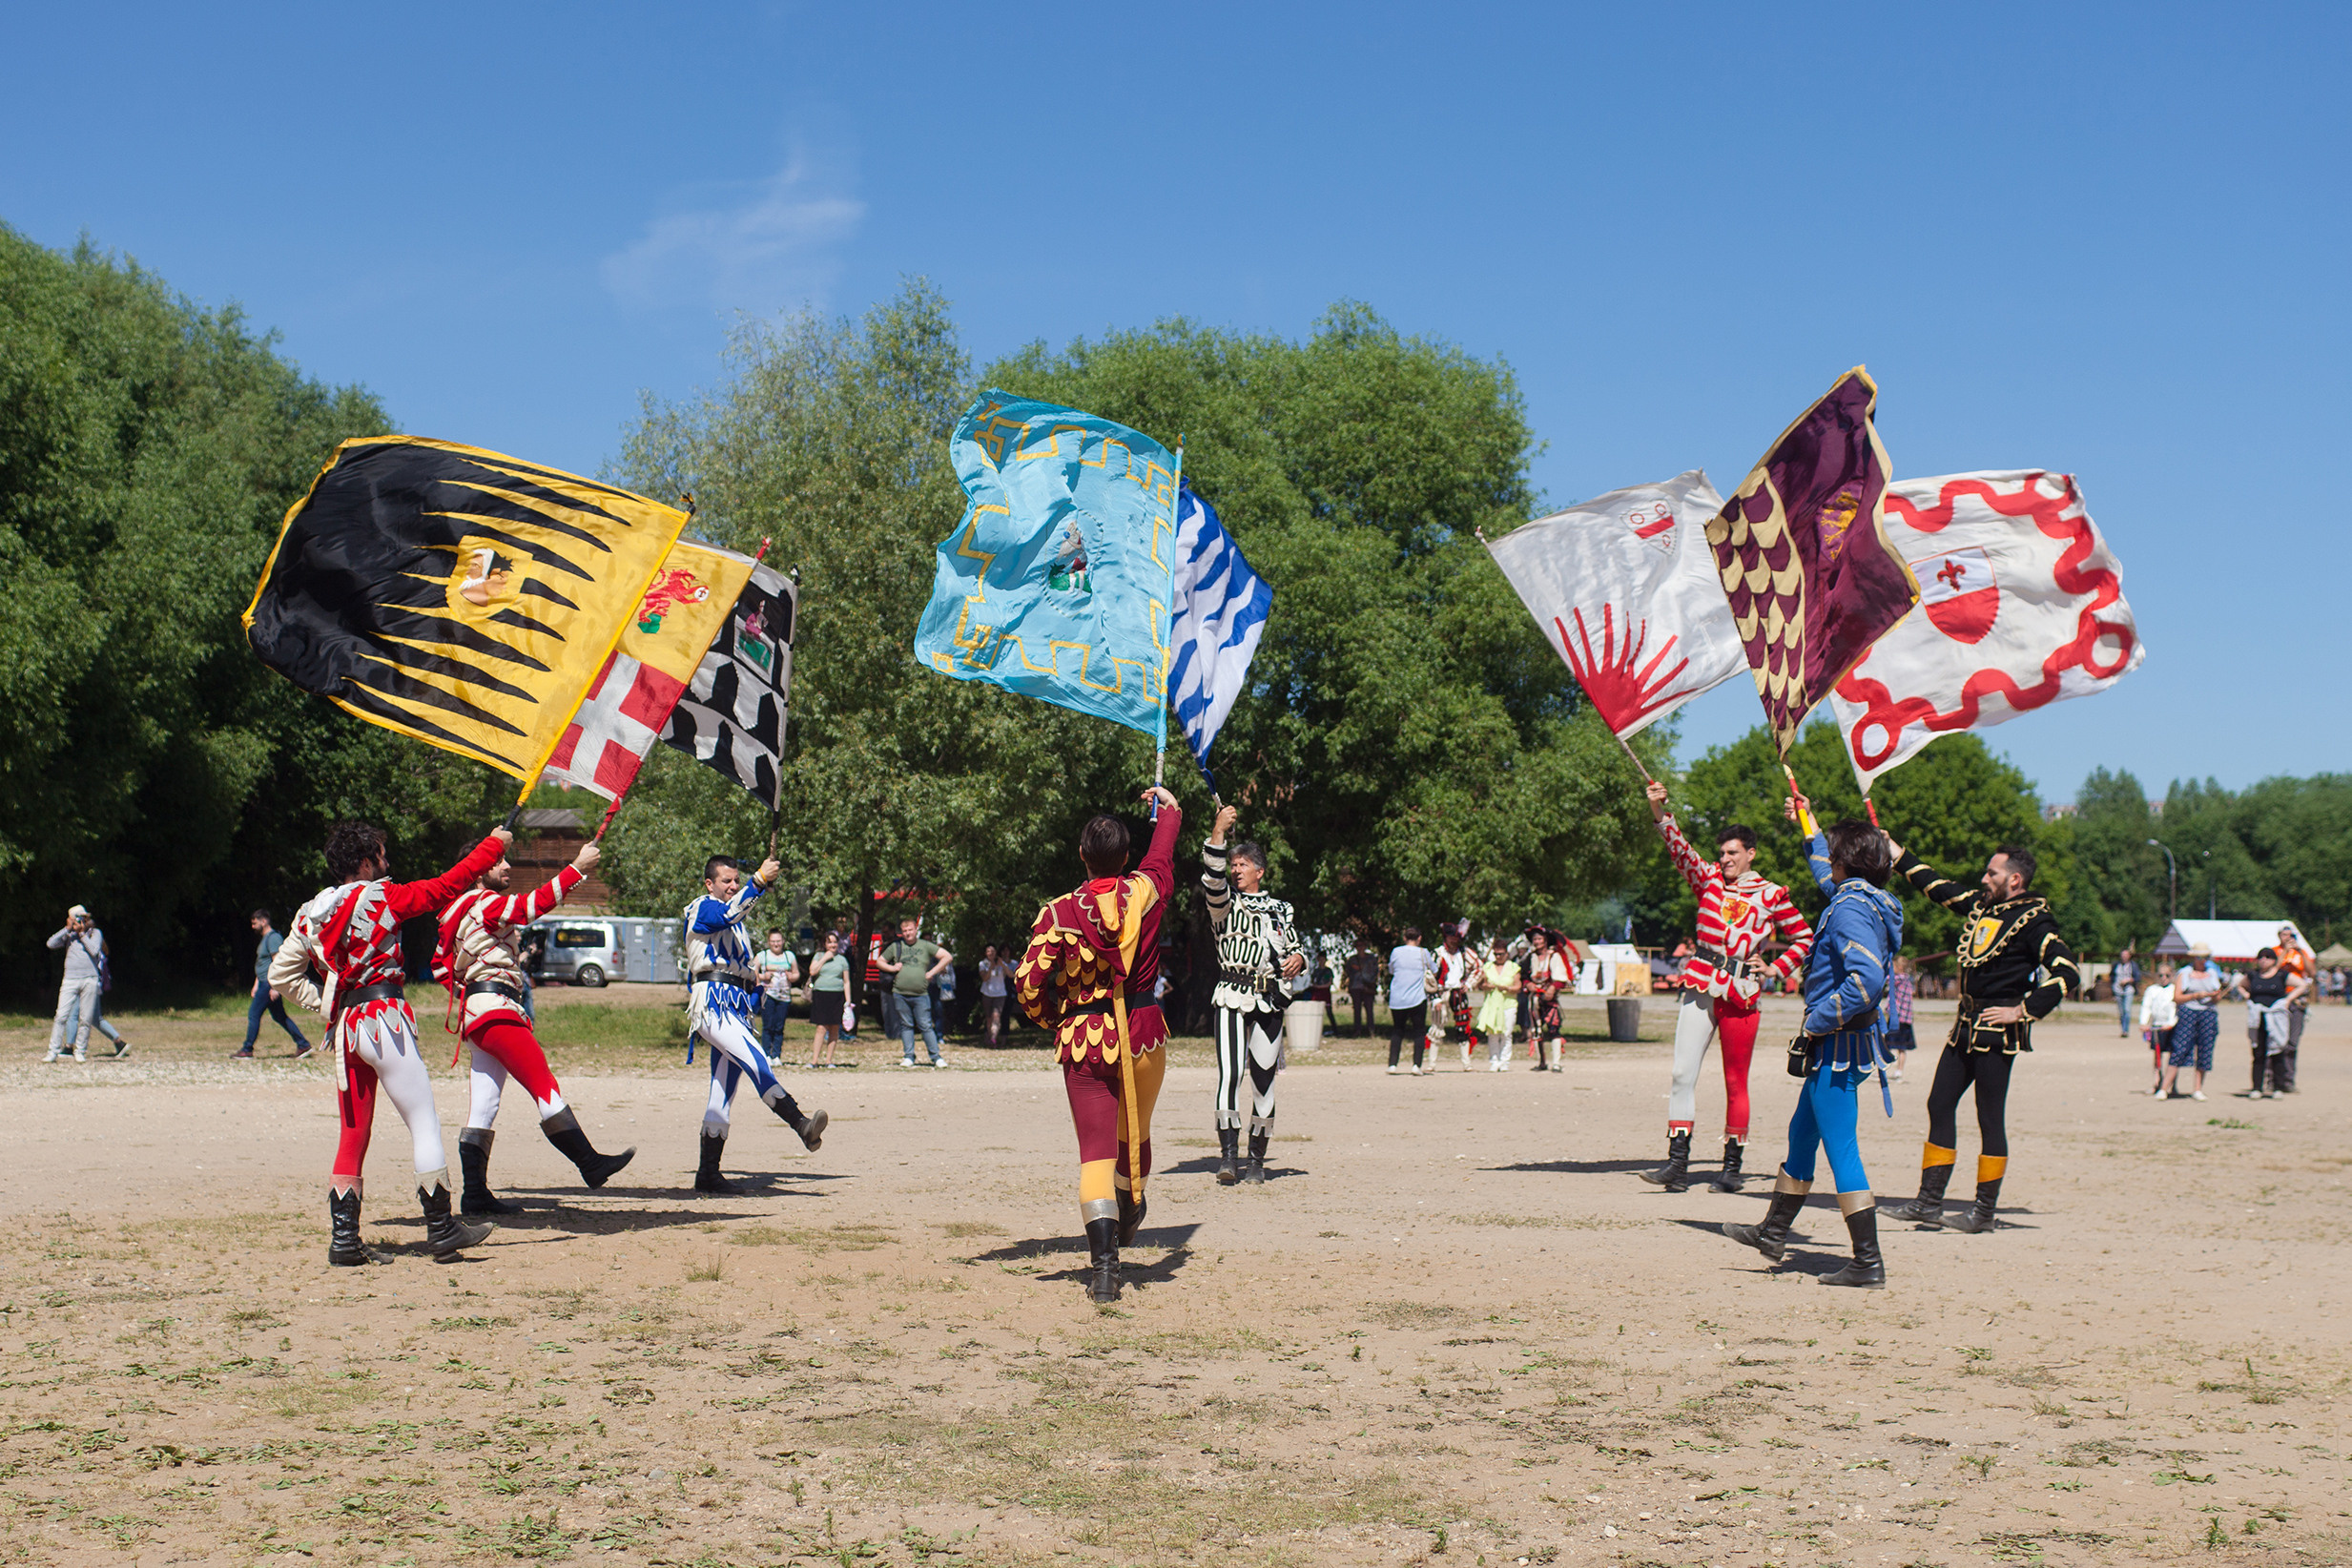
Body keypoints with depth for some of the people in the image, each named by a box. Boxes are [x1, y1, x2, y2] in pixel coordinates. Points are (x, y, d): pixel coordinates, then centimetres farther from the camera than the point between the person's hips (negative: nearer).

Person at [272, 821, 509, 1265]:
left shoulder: (310, 913, 10)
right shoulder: (380, 897, -7)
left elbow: (282, 974, 13)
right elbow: (447, 886, -1)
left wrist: (327, 1005, 12)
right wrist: (493, 845, 9)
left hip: (343, 1028, 7)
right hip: (384, 1018, -7)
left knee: (353, 1135, 11)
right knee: (425, 1123, 0)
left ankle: (343, 1237, 8)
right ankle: (440, 1227, 3)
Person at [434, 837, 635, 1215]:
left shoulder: (463, 910, 21)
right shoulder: (483, 903, -8)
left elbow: (441, 964, 26)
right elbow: (532, 904, -24)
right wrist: (577, 869, -24)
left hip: (475, 1013, 10)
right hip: (495, 1010, -10)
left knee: (484, 1105, 6)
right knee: (545, 1087, -13)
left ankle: (474, 1194, 5)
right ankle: (590, 1163, -16)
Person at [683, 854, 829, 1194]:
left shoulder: (736, 923, 27)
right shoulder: (701, 908, 0)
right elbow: (727, 914, -23)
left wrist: (754, 980, 12)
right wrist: (759, 881, -33)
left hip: (736, 1007, 9)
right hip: (712, 1004, -9)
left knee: (723, 1093, 6)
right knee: (755, 1060, -27)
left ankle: (708, 1174, 8)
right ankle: (800, 1124, -44)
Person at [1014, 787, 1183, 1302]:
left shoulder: (1060, 912, -9)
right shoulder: (1144, 892, -3)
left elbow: (1028, 984, -13)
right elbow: (1163, 851, 19)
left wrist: (1052, 1019, 7)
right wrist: (1169, 808, 40)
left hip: (1084, 1041, -2)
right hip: (1143, 1034, 2)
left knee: (1096, 1150, -3)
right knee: (1135, 1135, 23)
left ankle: (1104, 1262, -16)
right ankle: (1130, 1215, 47)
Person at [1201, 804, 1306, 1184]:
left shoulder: (1281, 909, 18)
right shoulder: (1225, 904, 9)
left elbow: (1295, 949, 19)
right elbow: (1212, 880, -11)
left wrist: (1298, 958, -6)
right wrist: (1219, 830, -19)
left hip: (1269, 1002, 3)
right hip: (1231, 999, -2)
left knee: (1264, 1080, 2)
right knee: (1229, 1074, -16)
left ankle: (1257, 1160, 11)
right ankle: (1228, 1156, -17)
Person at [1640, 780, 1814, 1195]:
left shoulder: (1771, 895, 5)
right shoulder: (1709, 879, 10)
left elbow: (1804, 937, 14)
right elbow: (1679, 848, -4)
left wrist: (1776, 969, 3)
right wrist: (1659, 811, -18)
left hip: (1741, 992, -2)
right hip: (1701, 984, 2)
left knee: (1735, 1082, 4)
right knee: (1683, 1074, -7)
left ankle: (1732, 1167, 14)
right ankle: (1677, 1164, -8)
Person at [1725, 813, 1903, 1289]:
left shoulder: (1850, 909, -20)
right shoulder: (1868, 899, 10)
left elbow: (1867, 979, -33)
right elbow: (1829, 878, 35)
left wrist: (1819, 1021, -22)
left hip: (1838, 1048, -11)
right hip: (1842, 1046, 11)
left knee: (1841, 1148, -7)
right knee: (1802, 1133, 21)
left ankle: (1869, 1264, -5)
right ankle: (1772, 1234, 35)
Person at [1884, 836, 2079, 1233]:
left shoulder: (2032, 919, -11)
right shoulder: (1980, 905, 12)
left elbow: (2067, 973, -18)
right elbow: (1936, 885, 26)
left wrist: (2023, 1011, -17)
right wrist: (1896, 853, 27)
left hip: (1998, 1031, -8)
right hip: (1966, 1025, 8)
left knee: (1990, 1119, -3)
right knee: (1939, 1104, 7)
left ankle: (1985, 1211, 6)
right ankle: (1929, 1202, 12)